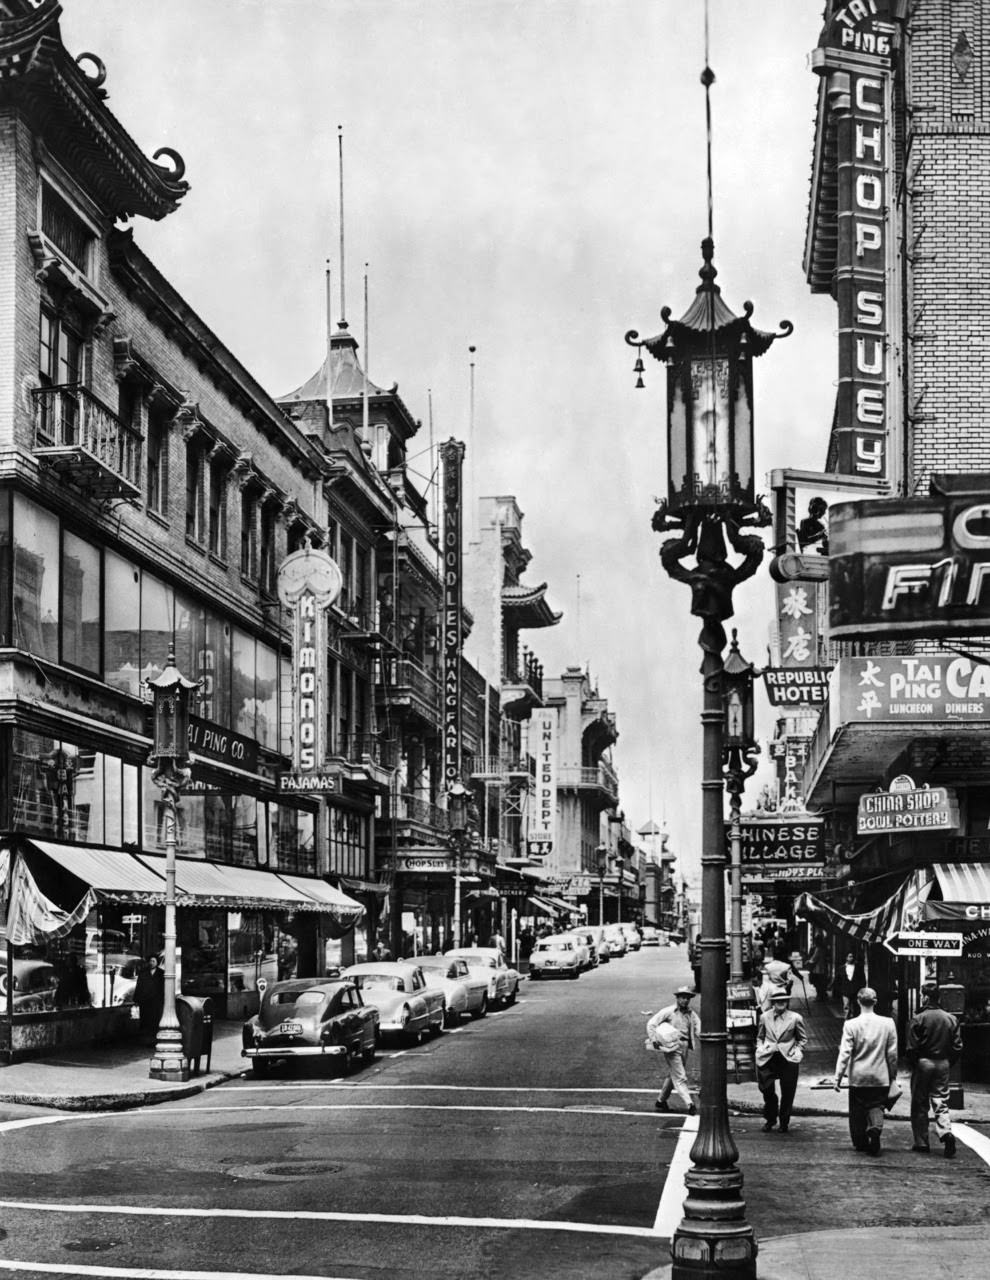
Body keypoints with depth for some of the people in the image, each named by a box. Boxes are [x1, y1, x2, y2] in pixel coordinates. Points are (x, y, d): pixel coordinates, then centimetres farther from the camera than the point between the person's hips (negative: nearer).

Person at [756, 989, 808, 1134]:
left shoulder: (795, 1018, 1)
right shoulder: (765, 1017, 7)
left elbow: (803, 1038, 9)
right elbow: (760, 1037, 19)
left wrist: (797, 1051, -4)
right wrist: (760, 1048, 3)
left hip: (788, 1058, -1)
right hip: (768, 1057, 2)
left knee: (787, 1093, 3)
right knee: (767, 1089, 0)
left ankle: (784, 1122, 20)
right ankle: (770, 1119, 21)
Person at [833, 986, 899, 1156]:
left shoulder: (851, 1025, -9)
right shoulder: (888, 1023, -4)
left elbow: (844, 1053, -10)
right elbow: (892, 1053, 1)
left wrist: (838, 1077, -5)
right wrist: (893, 1075, 13)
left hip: (858, 1077, -1)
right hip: (880, 1077, 1)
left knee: (858, 1110, 14)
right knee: (876, 1107, 9)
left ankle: (861, 1142, 22)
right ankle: (875, 1129, -18)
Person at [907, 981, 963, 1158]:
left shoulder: (918, 1020, -12)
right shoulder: (951, 1019, 1)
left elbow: (912, 1048, -11)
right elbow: (958, 1047, 2)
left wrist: (913, 1064, 5)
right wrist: (948, 1062, 14)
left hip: (923, 1063, -3)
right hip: (943, 1064, 3)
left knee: (919, 1105, 8)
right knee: (941, 1102, 9)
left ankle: (921, 1142, 11)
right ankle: (946, 1133, -15)